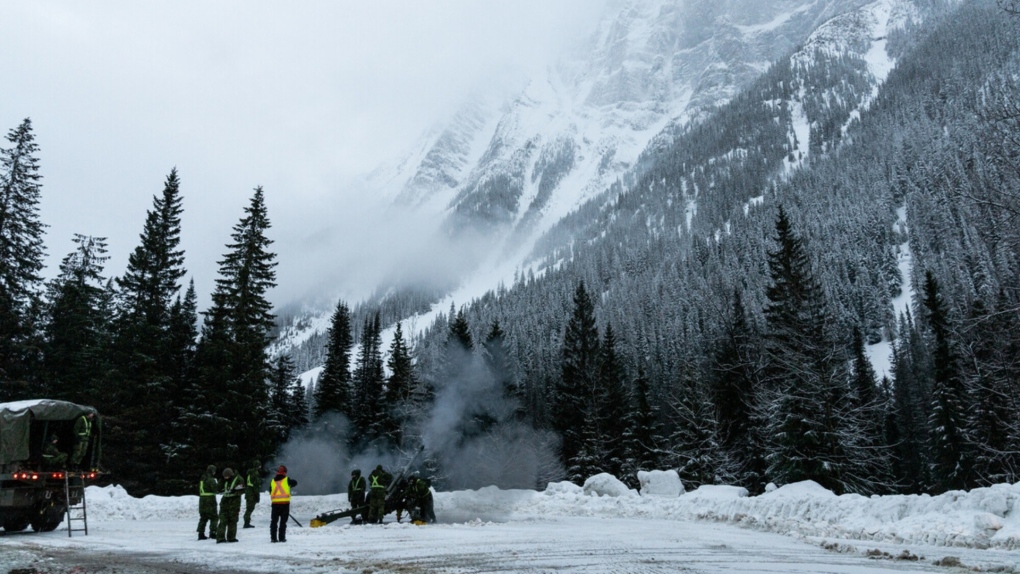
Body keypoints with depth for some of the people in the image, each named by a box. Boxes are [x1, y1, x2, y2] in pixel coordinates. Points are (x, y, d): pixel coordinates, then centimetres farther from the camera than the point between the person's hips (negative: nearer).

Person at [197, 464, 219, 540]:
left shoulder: (202, 479, 14)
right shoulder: (211, 479, -13)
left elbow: (199, 490, 20)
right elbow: (215, 488, -19)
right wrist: (217, 483, -4)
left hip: (202, 500, 8)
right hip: (210, 501, -8)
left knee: (203, 518, 13)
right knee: (214, 517, 1)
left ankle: (201, 534, 11)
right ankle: (212, 532, -5)